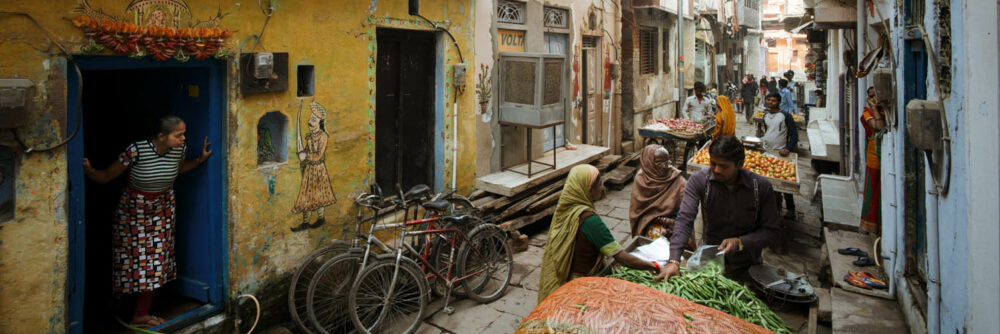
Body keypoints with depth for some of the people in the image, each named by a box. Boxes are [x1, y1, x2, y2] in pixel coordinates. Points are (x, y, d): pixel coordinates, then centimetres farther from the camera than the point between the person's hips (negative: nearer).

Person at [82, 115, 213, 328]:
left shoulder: (179, 149, -12)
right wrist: (89, 171, -37)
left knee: (154, 259, 5)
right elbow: (106, 177, -18)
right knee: (133, 257, 0)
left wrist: (201, 159, 2)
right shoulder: (137, 150, -27)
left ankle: (142, 314, 15)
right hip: (134, 208, -4)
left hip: (162, 208, 4)